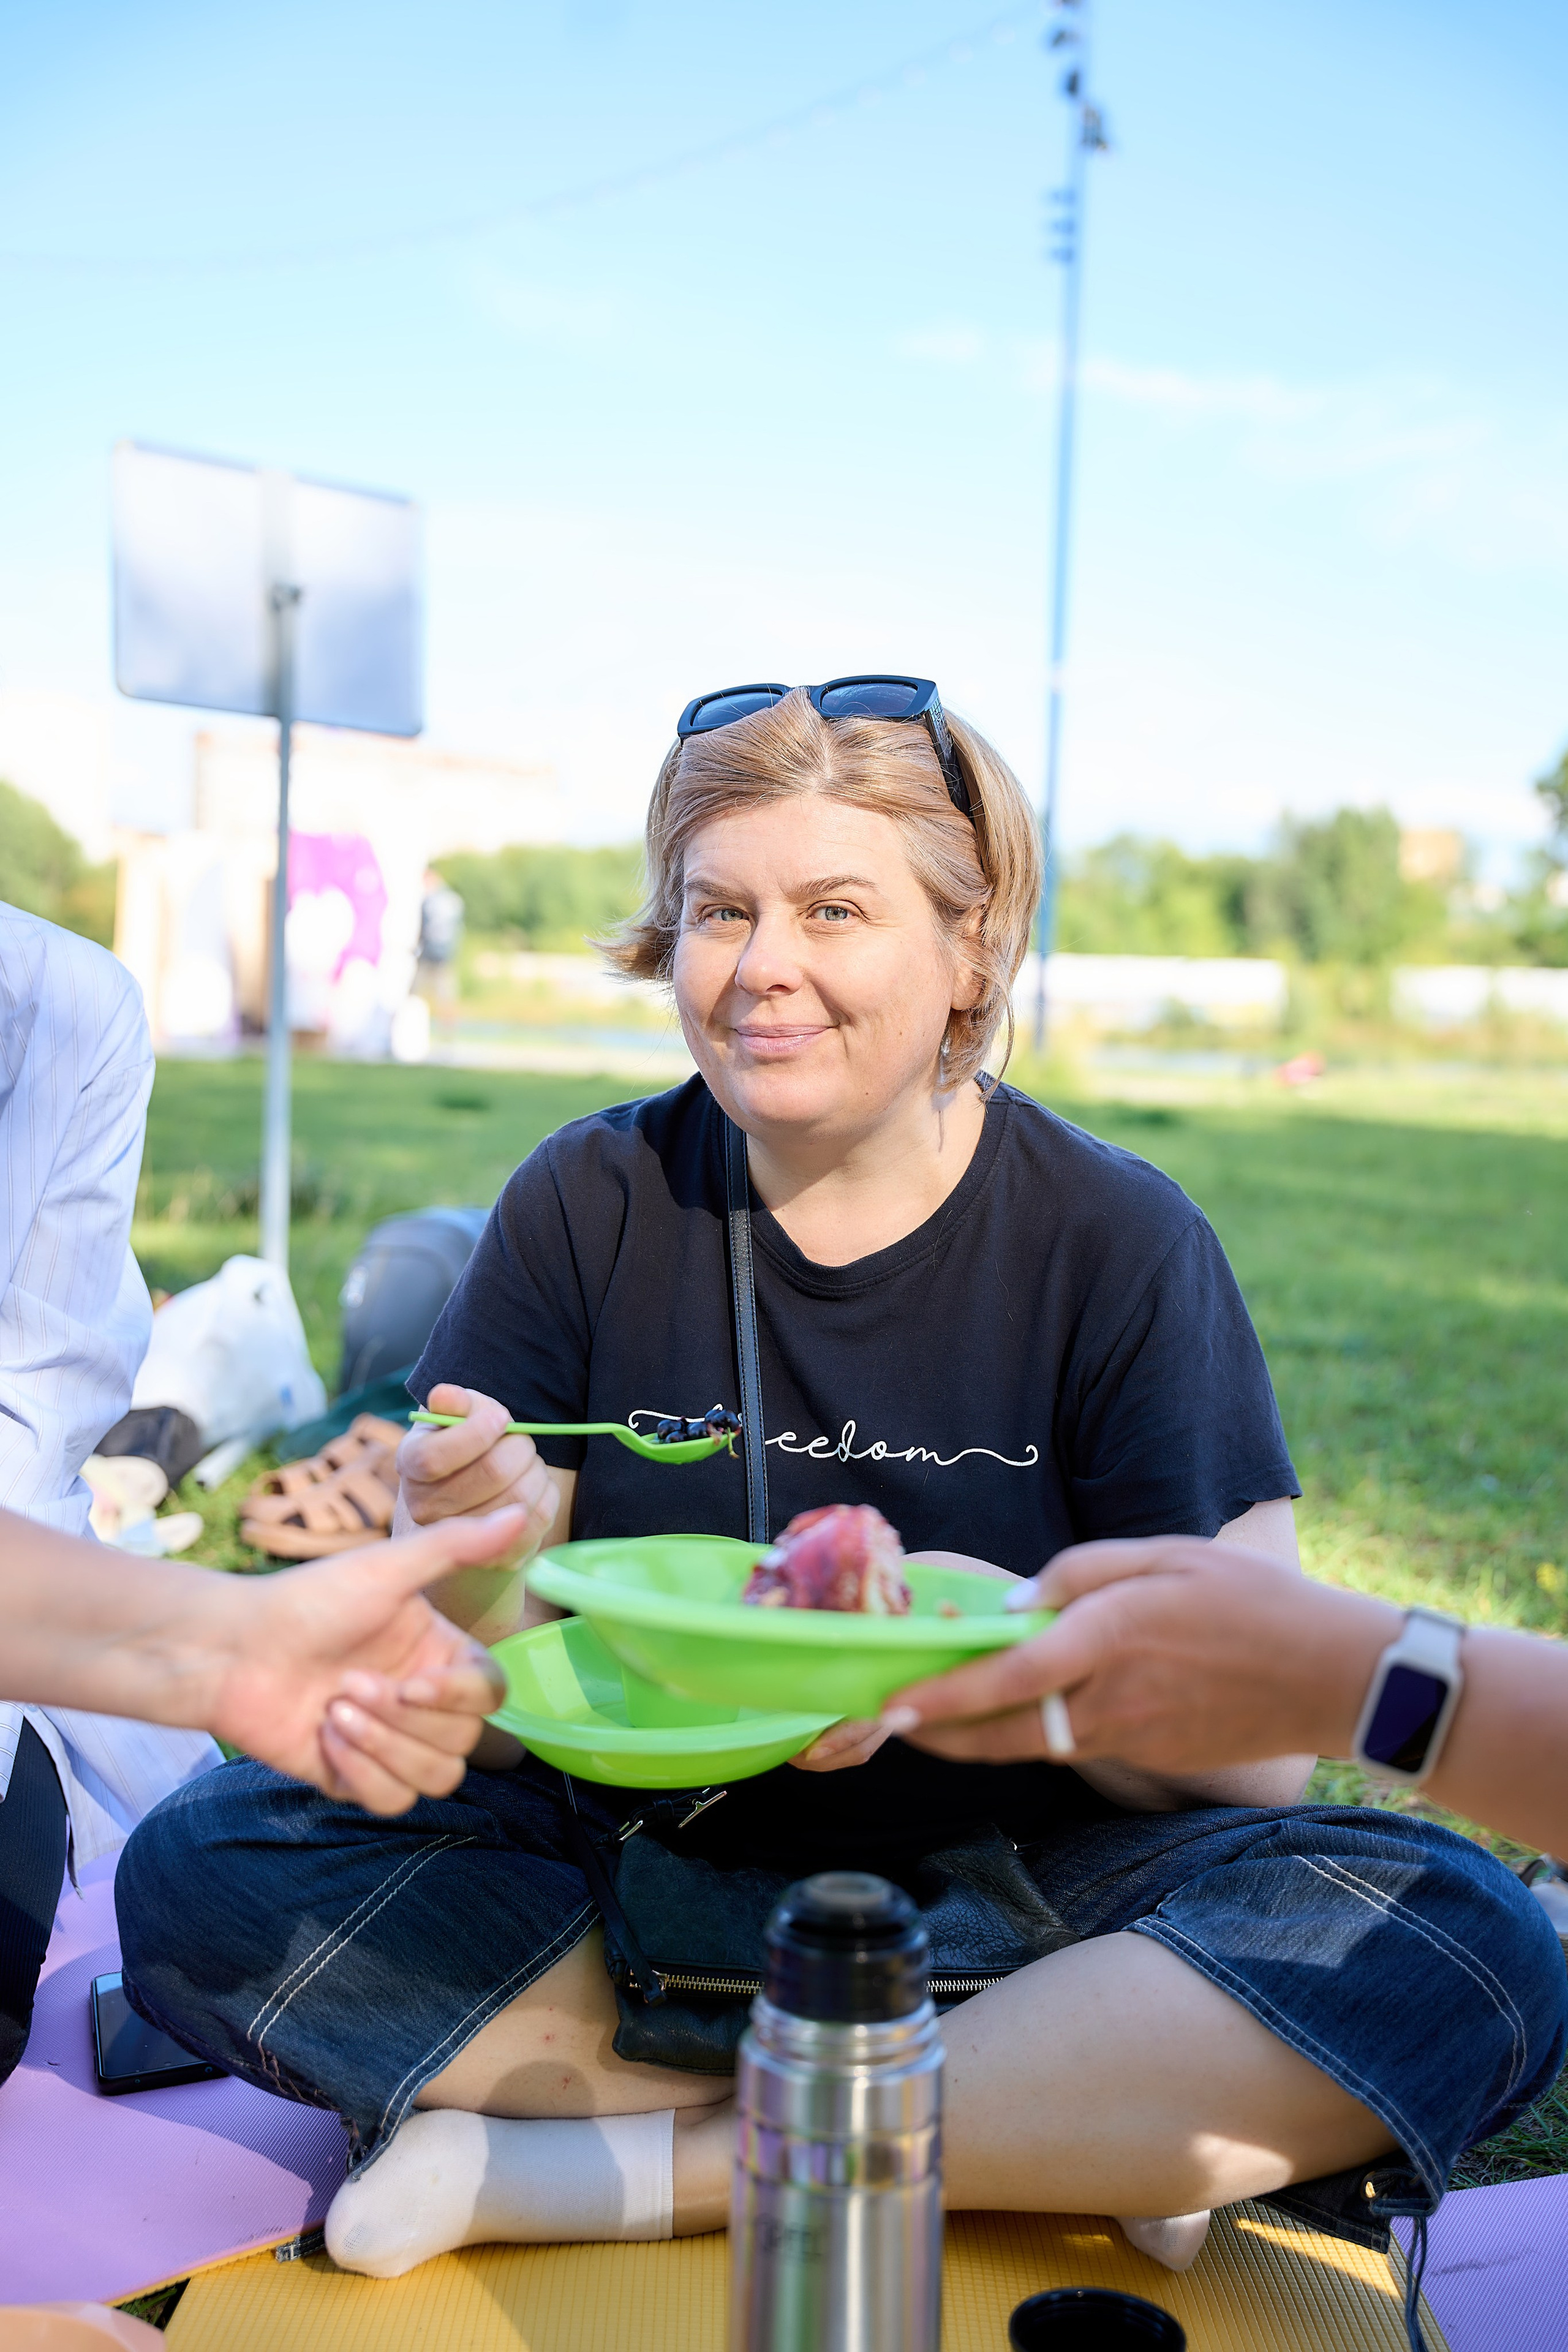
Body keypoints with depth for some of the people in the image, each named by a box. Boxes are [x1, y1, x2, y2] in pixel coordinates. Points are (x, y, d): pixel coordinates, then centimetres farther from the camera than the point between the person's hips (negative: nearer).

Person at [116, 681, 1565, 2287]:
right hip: (639, 1886, 2)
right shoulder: (588, 1206, -2)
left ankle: (596, 2171, -21)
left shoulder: (1119, 1239, -7)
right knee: (198, 1873, -20)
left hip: (1010, 1898, -1)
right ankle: (1055, 2140, -17)